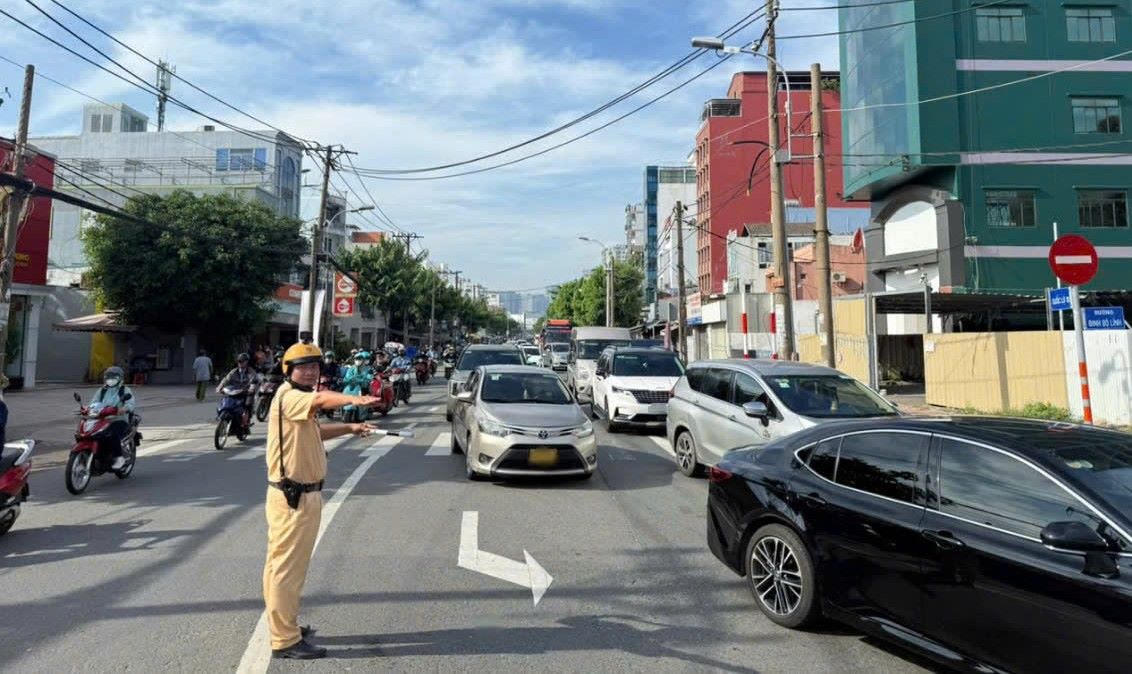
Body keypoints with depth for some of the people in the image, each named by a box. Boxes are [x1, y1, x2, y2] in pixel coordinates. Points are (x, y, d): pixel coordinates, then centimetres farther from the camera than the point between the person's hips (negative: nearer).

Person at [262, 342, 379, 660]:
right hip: (292, 496, -11)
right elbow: (321, 400, -42)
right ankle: (285, 640, 8)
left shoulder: (302, 399, 14)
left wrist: (349, 427, 17)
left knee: (290, 564, 21)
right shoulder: (288, 397, -19)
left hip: (305, 494, 11)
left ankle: (285, 624, 36)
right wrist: (353, 399, -60)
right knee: (287, 566, -1)